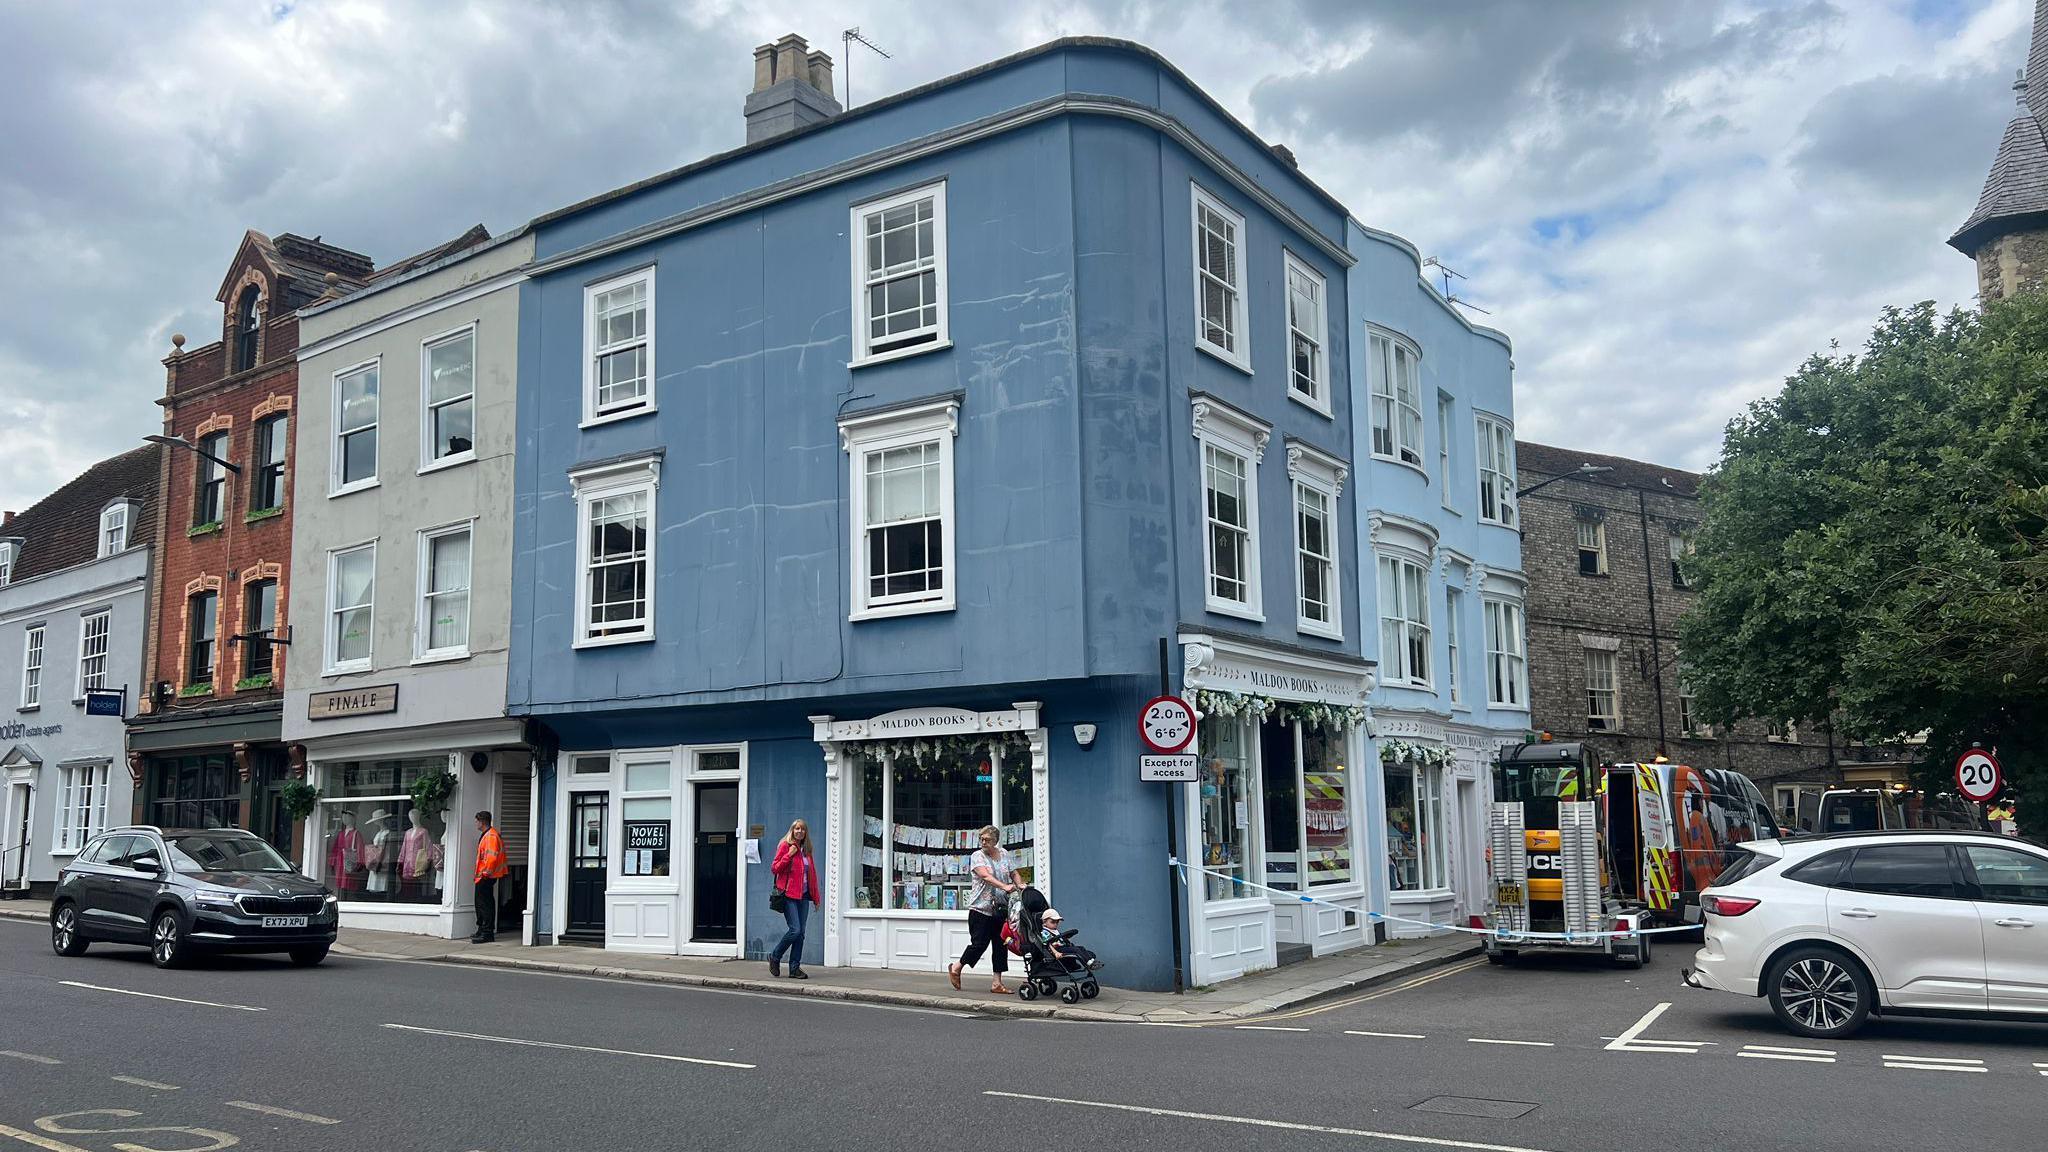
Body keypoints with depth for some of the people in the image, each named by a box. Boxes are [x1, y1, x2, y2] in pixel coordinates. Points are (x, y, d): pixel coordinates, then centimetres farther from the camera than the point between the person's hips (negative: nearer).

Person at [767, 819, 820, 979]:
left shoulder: (806, 850, 16)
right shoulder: (785, 846, -1)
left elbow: (812, 874, 18)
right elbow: (774, 868, -6)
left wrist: (815, 897, 15)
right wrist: (789, 855, -16)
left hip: (803, 895, 6)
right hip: (789, 895, -6)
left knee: (800, 933, 3)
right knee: (795, 930, -14)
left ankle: (795, 968, 8)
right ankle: (775, 957, 8)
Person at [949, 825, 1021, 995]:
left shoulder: (1004, 854, 11)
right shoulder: (978, 856, -6)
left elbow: (1013, 873, 20)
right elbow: (985, 876, -20)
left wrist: (1019, 885, -3)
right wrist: (1005, 887, -33)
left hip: (1000, 909, 5)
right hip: (980, 908, -5)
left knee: (1001, 945, 3)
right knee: (979, 944, -4)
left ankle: (997, 983, 8)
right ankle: (956, 968, 19)